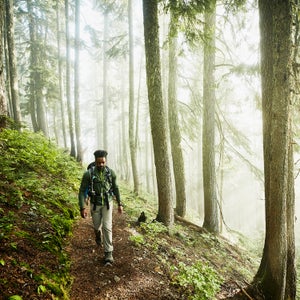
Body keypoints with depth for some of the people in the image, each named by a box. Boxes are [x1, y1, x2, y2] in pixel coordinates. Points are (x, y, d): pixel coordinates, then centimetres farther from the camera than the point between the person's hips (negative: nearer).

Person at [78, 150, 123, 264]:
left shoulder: (111, 172, -13)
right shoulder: (88, 174, -20)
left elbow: (115, 188, 1)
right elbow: (82, 191, -16)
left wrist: (120, 204, 3)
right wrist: (82, 208, -25)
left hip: (107, 203, 0)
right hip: (95, 204, 0)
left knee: (107, 227, -10)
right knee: (97, 226, 18)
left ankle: (108, 253, -2)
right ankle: (98, 234, 57)